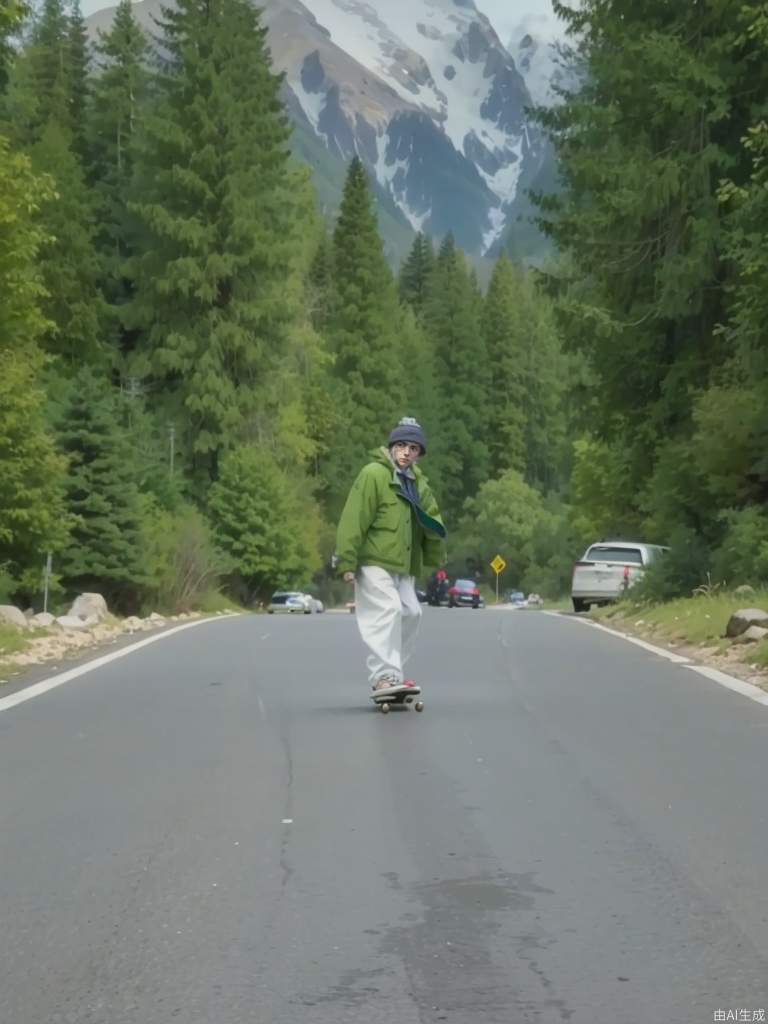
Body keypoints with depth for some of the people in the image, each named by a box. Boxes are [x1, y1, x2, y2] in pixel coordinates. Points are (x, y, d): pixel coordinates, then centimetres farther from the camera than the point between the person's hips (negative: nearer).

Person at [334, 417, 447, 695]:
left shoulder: (418, 482, 13)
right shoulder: (373, 474, -11)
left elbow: (432, 520, 22)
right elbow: (353, 520, -15)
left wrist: (436, 558, 17)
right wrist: (347, 562, -18)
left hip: (404, 565, 8)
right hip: (374, 562, -8)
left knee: (410, 612, 8)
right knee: (387, 611, -19)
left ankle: (393, 674, 20)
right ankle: (384, 676, -21)